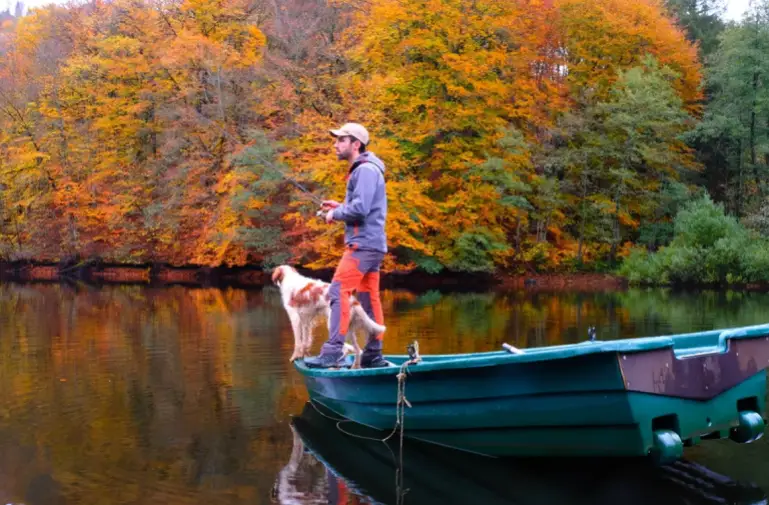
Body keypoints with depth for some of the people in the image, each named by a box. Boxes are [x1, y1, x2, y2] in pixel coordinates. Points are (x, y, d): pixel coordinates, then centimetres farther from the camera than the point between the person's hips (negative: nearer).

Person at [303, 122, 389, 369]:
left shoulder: (366, 170, -12)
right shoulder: (360, 170, 20)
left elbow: (361, 208, -23)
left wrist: (335, 214, -8)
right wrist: (339, 206, 13)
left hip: (363, 243, -10)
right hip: (370, 244, 10)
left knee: (338, 291, -14)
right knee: (369, 298, 10)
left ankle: (332, 352, -18)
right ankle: (373, 356, 14)